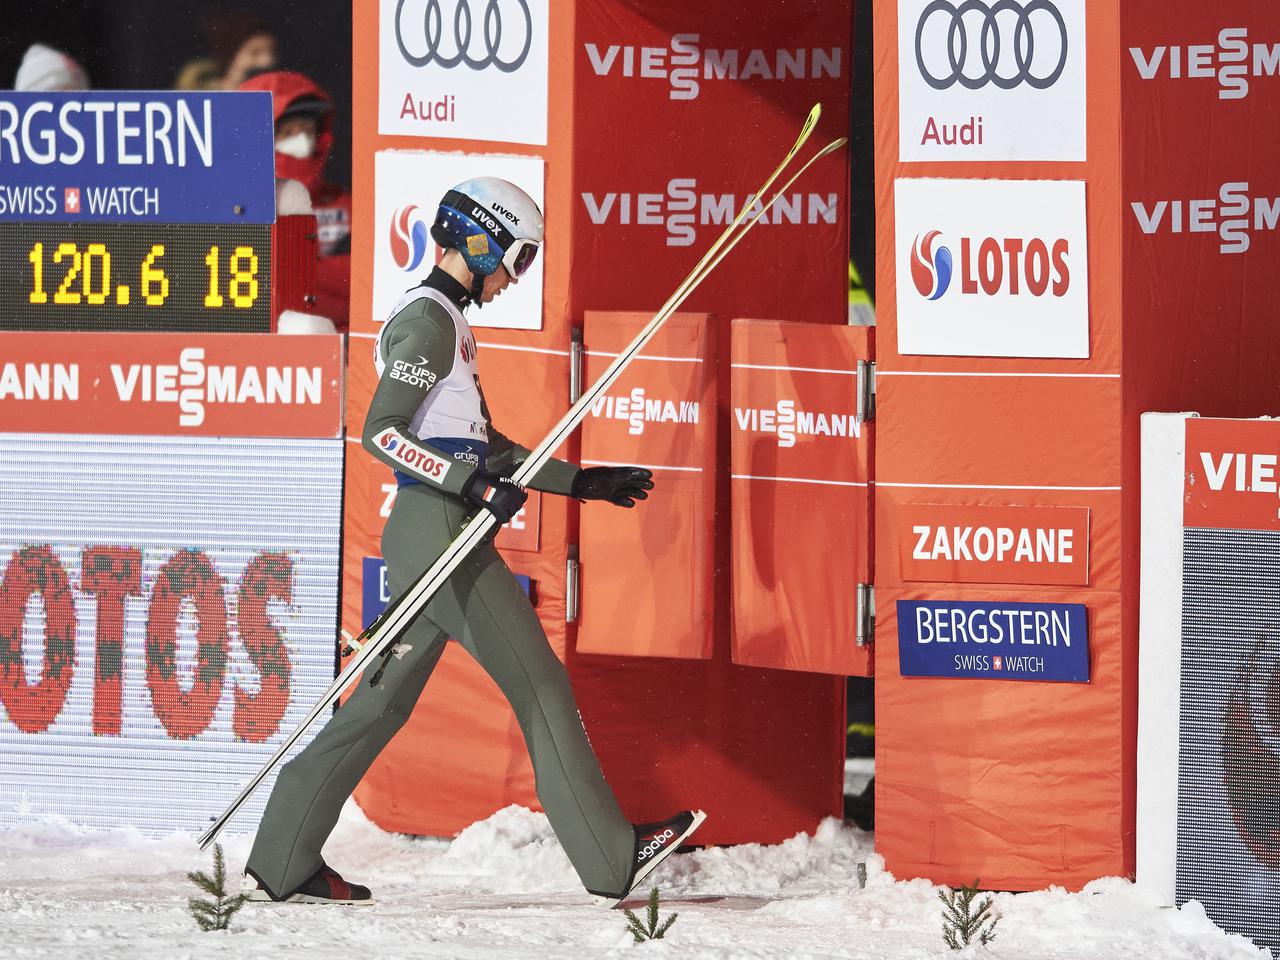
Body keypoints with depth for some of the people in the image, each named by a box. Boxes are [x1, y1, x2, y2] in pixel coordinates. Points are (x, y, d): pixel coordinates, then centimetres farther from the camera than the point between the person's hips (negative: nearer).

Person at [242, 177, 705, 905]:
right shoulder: (429, 320, -10)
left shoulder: (447, 323, 22)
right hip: (442, 535, -10)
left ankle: (282, 864, 9)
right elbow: (382, 432, -19)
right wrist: (473, 484, -26)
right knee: (542, 687, -4)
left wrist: (582, 482, 23)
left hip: (425, 541, 10)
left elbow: (489, 450, 26)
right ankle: (613, 859, 0)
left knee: (382, 704, 9)